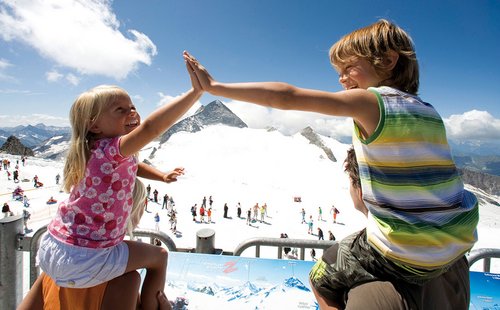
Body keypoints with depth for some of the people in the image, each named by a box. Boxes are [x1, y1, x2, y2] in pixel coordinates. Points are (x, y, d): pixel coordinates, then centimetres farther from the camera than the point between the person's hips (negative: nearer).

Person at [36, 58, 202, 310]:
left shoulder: (120, 156, 4)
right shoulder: (111, 150, -25)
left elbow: (133, 166, 26)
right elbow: (150, 127, -42)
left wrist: (162, 176, 14)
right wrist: (196, 91, -43)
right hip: (82, 263, -9)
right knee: (158, 256, 8)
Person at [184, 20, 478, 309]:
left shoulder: (371, 100, -17)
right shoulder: (427, 110, 5)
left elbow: (286, 97, -22)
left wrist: (215, 86, -16)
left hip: (409, 259, -8)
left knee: (321, 279, 16)